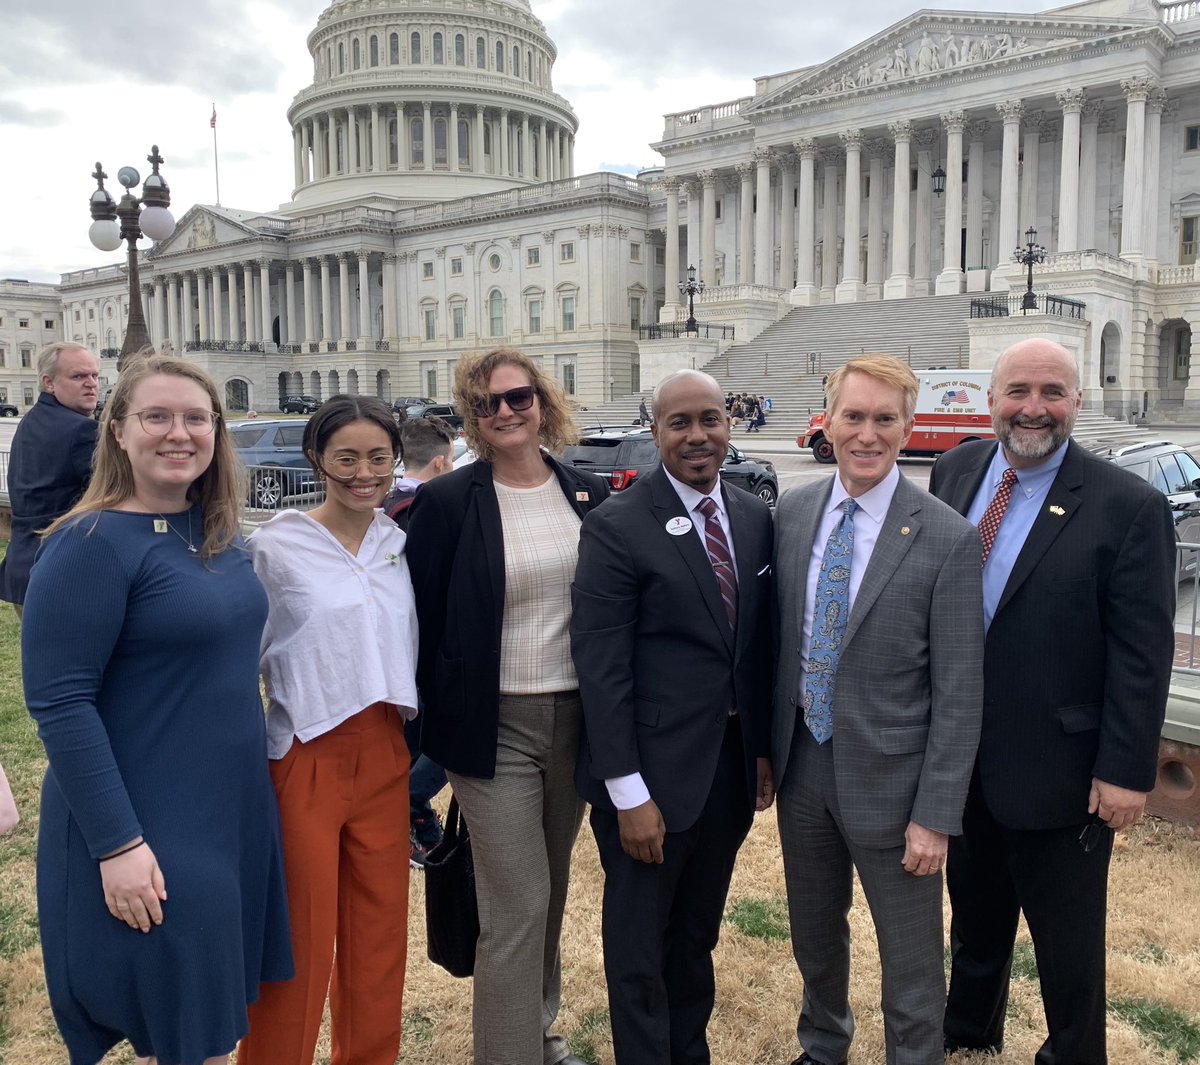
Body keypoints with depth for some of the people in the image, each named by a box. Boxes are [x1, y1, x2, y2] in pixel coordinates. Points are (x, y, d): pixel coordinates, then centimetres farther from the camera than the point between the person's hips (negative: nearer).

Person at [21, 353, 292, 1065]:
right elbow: (59, 705, -19)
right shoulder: (91, 545, -16)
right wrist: (117, 843, -21)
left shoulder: (221, 536, 5)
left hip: (238, 814, 7)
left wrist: (251, 781, 13)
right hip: (149, 836, -7)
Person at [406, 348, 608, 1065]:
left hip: (576, 718, 4)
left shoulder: (588, 494, 3)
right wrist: (429, 723, -4)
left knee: (552, 889, 19)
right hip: (496, 725, -4)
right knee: (516, 904, 0)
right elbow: (424, 620, -4)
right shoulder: (447, 501, -7)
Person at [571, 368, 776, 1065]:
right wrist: (629, 793, -17)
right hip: (652, 774, -5)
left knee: (699, 936, 23)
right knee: (640, 949, 12)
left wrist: (764, 748, 10)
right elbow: (601, 667, -16)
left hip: (733, 766, 6)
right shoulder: (618, 527, -14)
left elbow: (761, 643, 10)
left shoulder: (755, 518, 4)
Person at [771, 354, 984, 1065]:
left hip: (889, 779, -5)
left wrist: (936, 816, -14)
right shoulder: (793, 512, -1)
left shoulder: (948, 539, -15)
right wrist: (768, 744, 9)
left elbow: (959, 692, -13)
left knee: (911, 962, 11)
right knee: (814, 936, 24)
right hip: (801, 766, 5)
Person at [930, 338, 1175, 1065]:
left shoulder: (1129, 507, -15)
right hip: (960, 758, 5)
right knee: (975, 917, 26)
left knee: (1067, 944, 13)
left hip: (1057, 767, -5)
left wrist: (1126, 770, -14)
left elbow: (1143, 655, -14)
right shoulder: (956, 472, 0)